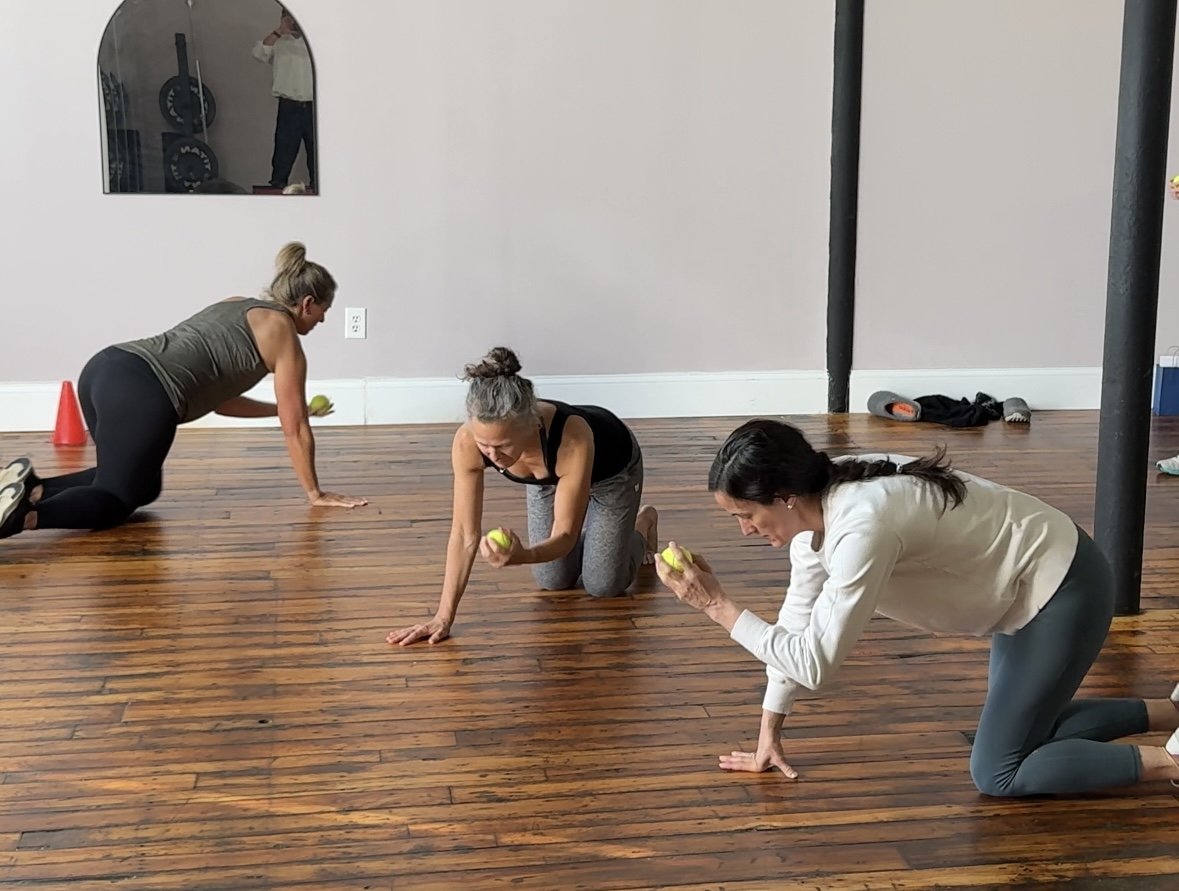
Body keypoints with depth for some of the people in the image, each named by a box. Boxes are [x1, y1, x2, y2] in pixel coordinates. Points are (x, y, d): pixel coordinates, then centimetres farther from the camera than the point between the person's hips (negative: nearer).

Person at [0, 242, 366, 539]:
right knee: (115, 501, 1)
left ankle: (32, 486, 10)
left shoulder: (237, 306, 28)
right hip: (141, 393, -8)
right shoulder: (284, 337, 6)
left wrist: (279, 408, 40)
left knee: (142, 485, 25)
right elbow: (296, 430, 8)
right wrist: (316, 494, 17)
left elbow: (216, 394, 34)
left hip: (105, 369, 9)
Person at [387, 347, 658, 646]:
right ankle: (588, 520, 33)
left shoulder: (572, 440, -48)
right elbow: (464, 534, -29)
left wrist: (521, 556, -59)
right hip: (549, 477, 3)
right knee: (553, 581, 5)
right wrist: (443, 616, -30)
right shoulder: (467, 443, -38)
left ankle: (643, 522, 31)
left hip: (611, 466, -3)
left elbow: (565, 536, -38)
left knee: (603, 586, 1)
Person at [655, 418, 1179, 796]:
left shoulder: (862, 525, -34)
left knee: (998, 774, -3)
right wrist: (769, 734, 6)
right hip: (1026, 588, 9)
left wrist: (719, 607, -27)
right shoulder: (815, 507, -7)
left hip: (1063, 590, -9)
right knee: (1026, 727, 20)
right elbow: (798, 621, 3)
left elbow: (815, 662, -31)